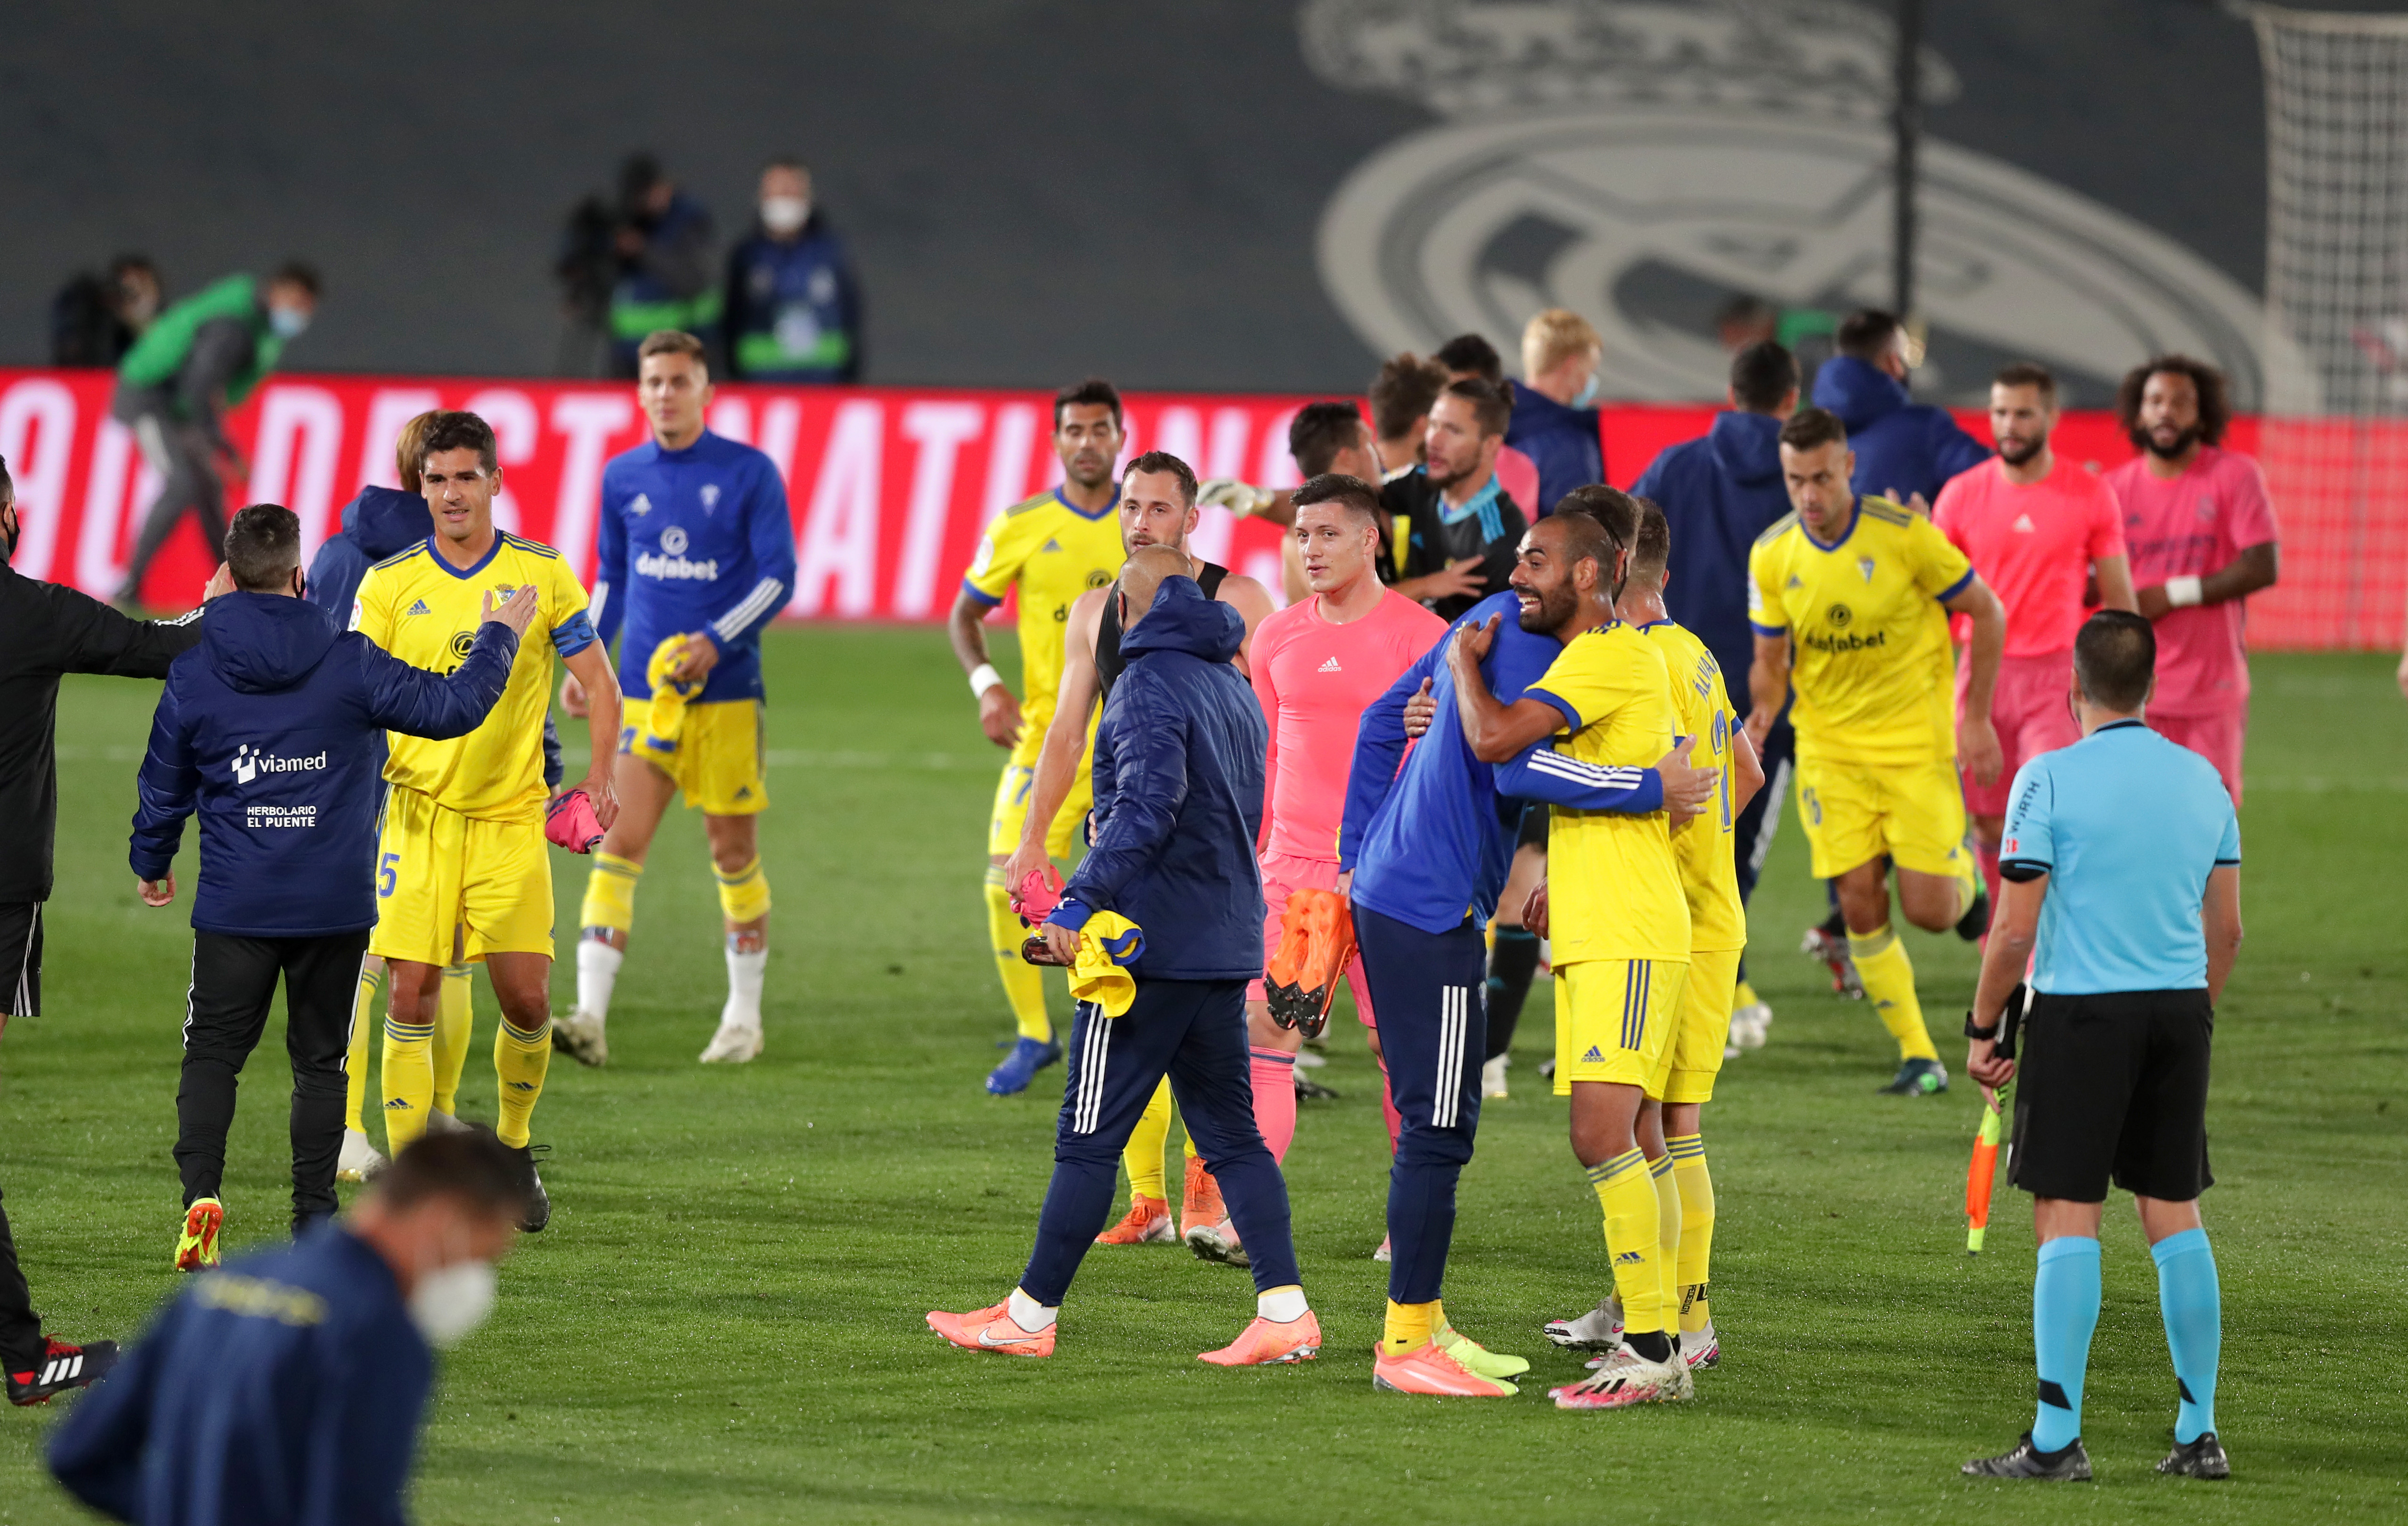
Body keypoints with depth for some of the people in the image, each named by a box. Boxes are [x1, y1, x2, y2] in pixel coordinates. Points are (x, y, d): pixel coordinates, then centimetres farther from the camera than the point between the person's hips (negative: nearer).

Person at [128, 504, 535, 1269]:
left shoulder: (192, 675, -2)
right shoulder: (348, 664, -7)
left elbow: (164, 786, 8)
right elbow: (449, 708, -5)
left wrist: (151, 864, 26)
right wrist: (498, 638, 12)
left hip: (235, 905, 0)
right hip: (335, 904, 0)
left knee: (212, 1054, 7)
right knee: (320, 1061, 11)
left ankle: (201, 1191, -14)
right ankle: (314, 1223, 10)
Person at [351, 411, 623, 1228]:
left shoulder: (543, 573, 2)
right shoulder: (390, 584, 1)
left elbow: (598, 680, 9)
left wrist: (600, 776, -3)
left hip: (512, 816, 0)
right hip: (419, 813, 0)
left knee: (525, 998, -3)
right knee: (411, 994, -7)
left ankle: (514, 1150, 22)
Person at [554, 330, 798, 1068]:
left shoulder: (749, 474, -3)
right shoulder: (623, 477, 9)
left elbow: (778, 578, -5)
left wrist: (716, 642, -18)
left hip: (725, 694, -3)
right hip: (640, 693, 3)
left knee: (733, 853, 5)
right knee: (619, 845, -9)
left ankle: (744, 1016, 20)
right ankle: (591, 1018, -15)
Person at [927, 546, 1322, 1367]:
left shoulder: (1151, 685, -11)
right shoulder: (1235, 689, 17)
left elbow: (1148, 804, -26)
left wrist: (1080, 900, -31)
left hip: (1152, 950, -8)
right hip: (1229, 947, 8)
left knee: (1088, 1136, -1)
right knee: (1230, 1134, 9)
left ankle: (1030, 1315, 4)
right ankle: (1285, 1312, 0)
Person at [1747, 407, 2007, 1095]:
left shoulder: (1905, 534, -15)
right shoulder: (1772, 556, -4)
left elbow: (1987, 613, -4)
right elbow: (1771, 657, 6)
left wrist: (1977, 718, -5)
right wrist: (1764, 710, -17)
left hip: (1916, 738, -3)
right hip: (1829, 747, 3)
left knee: (1928, 909, -8)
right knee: (1860, 903, -6)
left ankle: (1963, 874, 30)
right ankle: (1919, 1057, 6)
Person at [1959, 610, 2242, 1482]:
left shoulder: (2050, 780, -9)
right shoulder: (2202, 780, 7)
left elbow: (2016, 930, -11)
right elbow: (2226, 929, 11)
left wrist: (1982, 1027, 0)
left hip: (2080, 1013, -5)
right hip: (2179, 1015, 5)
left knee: (2067, 1217, -4)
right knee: (2175, 1215, 11)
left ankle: (2057, 1439, -7)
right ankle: (2200, 1434, 11)